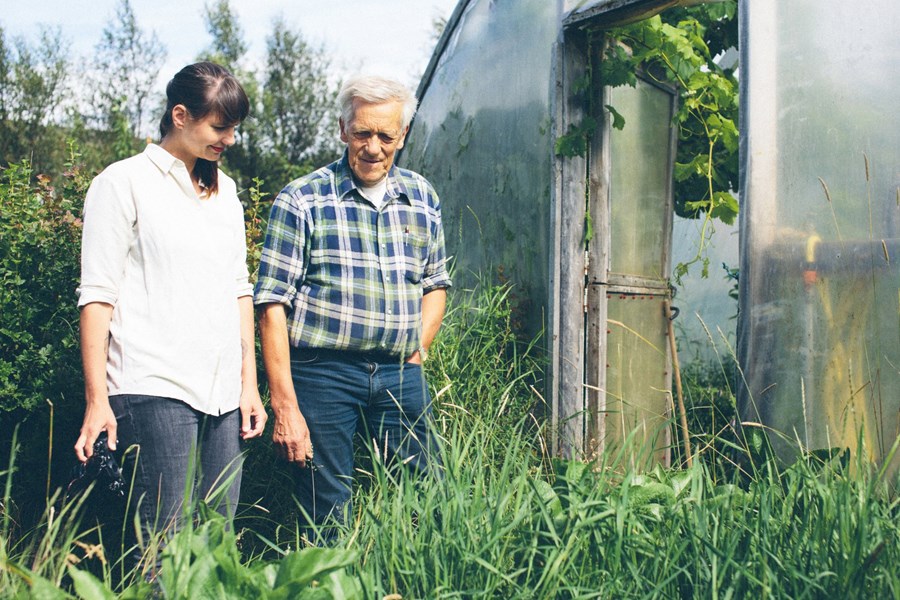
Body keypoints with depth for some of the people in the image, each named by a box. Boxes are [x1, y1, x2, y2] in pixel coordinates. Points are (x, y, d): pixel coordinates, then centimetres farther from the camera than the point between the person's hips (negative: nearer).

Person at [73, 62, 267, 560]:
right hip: (154, 388, -6)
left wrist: (249, 382, 15)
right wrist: (96, 398, -9)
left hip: (222, 390, 6)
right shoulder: (125, 182, 0)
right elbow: (97, 295, -3)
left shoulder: (224, 189, 19)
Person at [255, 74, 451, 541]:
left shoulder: (422, 198, 10)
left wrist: (417, 351, 5)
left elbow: (435, 283, 21)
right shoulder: (302, 200, -4)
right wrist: (285, 406, -12)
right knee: (327, 519, 4)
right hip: (322, 373, -3)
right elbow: (273, 305, -7)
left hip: (399, 376, 4)